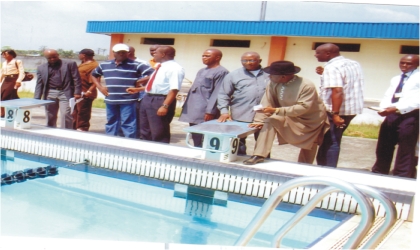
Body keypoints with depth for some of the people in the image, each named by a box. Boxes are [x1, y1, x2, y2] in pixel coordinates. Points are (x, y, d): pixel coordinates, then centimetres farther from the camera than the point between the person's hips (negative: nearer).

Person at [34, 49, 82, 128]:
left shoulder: (70, 64, 4)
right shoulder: (41, 68, 13)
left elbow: (76, 79, -1)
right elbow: (39, 84, 10)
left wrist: (77, 93, -11)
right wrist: (37, 99, 0)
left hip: (65, 93, -3)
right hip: (50, 94, 4)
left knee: (66, 115, -10)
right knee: (50, 117, 8)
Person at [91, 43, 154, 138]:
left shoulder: (136, 65, -4)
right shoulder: (104, 65, 11)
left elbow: (153, 74, -9)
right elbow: (94, 75, 28)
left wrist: (138, 82, -11)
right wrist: (100, 87, 13)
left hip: (128, 100, -5)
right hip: (110, 100, 5)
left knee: (128, 125, -4)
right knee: (111, 124, 15)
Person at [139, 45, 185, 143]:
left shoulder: (175, 68, -15)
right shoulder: (159, 66, 15)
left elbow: (174, 89, -23)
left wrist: (165, 106, -30)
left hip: (160, 101, -10)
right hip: (147, 98, 10)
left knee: (159, 133, -1)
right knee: (145, 131, 18)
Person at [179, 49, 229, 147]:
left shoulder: (221, 72, -8)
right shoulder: (201, 71, 21)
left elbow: (217, 94, -15)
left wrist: (210, 111, -21)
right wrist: (186, 106, 18)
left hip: (205, 113, -9)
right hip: (193, 111, 9)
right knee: (196, 138, 14)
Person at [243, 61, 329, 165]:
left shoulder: (307, 86, -29)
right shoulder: (274, 83, -17)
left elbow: (303, 108, -35)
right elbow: (267, 102, -13)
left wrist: (276, 110, -43)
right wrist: (259, 120, -22)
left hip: (311, 122, -3)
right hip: (290, 118, 3)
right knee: (269, 121, -23)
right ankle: (259, 155, -25)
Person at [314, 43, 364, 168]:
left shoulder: (331, 67, -17)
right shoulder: (354, 64, 12)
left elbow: (337, 91, -27)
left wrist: (335, 114, -29)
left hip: (338, 111, -9)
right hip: (352, 108, 9)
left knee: (330, 142, 0)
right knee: (333, 140, 17)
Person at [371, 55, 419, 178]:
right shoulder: (395, 79, 21)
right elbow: (387, 96, 14)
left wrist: (397, 108, -24)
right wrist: (384, 108, -8)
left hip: (409, 117, -7)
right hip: (391, 116, 8)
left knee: (405, 152, -2)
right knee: (383, 148, 14)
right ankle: (378, 174, 27)